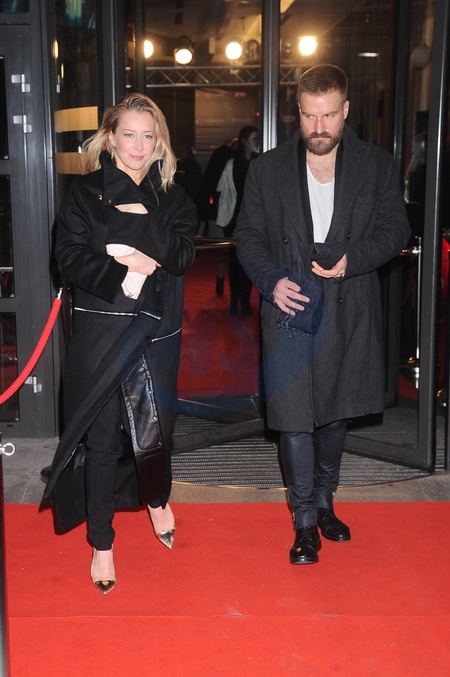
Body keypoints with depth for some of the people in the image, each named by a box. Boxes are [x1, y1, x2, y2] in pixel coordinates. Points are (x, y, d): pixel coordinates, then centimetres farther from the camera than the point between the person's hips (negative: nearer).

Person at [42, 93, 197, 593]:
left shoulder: (172, 199, 10)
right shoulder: (85, 192, 3)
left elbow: (183, 255, -5)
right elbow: (70, 257, -6)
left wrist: (143, 219, -16)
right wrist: (120, 279, -19)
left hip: (156, 332, 2)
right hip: (100, 331, -1)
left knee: (153, 426, 1)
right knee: (102, 434, 2)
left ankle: (157, 499, 37)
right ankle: (101, 542, 19)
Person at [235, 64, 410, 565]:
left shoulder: (377, 166, 3)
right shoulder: (267, 169, 4)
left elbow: (395, 229, 2)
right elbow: (249, 236, 4)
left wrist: (352, 258, -16)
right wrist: (271, 279, -14)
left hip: (349, 312, 1)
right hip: (289, 307, -1)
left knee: (336, 411, 15)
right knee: (294, 419, -1)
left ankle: (323, 501, 36)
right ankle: (305, 521, 15)